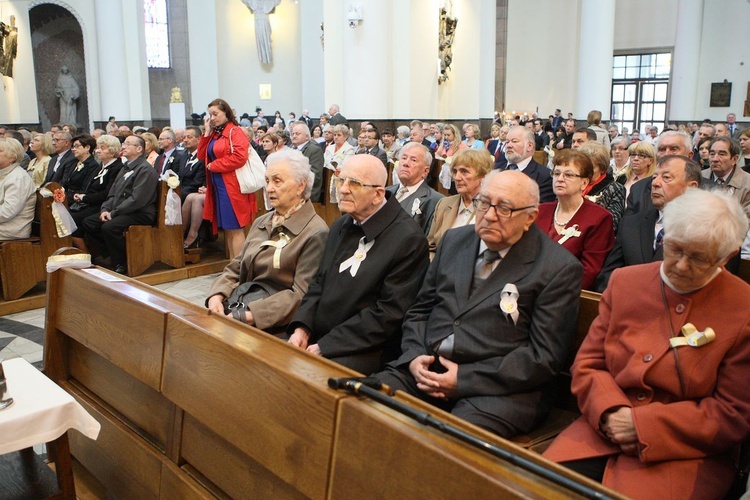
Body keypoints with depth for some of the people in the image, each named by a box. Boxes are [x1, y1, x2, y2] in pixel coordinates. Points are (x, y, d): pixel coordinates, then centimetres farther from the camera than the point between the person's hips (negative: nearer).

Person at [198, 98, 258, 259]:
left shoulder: (235, 132, -8)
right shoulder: (214, 134, 17)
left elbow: (239, 157, -21)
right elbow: (202, 156, 13)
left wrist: (213, 166, -12)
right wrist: (207, 132, 5)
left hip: (232, 187, -9)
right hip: (218, 187, 9)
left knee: (235, 229, -7)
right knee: (226, 228, 11)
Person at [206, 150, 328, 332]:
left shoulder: (315, 233, -10)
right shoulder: (261, 222, 14)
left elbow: (301, 295, -15)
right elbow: (234, 269, 14)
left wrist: (247, 315, -21)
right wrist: (216, 297, -6)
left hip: (275, 322, -6)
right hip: (241, 301, 7)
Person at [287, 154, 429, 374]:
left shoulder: (408, 239, -14)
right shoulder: (341, 225, 12)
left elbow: (390, 313, -17)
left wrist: (325, 347, -17)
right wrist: (301, 328, -3)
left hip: (365, 351, -7)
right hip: (316, 337, 8)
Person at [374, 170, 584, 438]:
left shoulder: (560, 269, -4)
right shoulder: (454, 240, 13)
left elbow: (545, 356, -9)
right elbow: (420, 309, 18)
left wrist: (464, 378, -14)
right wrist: (414, 356, -3)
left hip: (499, 389, -5)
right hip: (426, 370, 5)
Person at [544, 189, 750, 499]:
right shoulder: (625, 282, 7)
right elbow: (587, 364, 8)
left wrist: (645, 425, -13)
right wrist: (610, 410, -13)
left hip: (685, 451, -2)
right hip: (606, 429, 3)